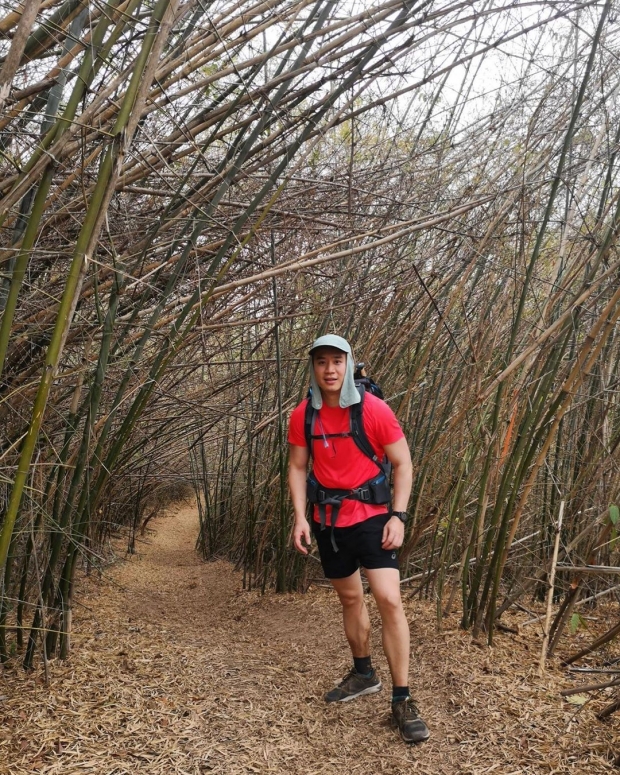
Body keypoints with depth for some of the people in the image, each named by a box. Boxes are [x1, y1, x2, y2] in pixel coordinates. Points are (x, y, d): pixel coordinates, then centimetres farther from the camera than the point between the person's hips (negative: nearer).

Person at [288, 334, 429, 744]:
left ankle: (402, 701, 1)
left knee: (390, 600, -12)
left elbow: (403, 463, -8)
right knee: (350, 598, 18)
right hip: (328, 521, 4)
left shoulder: (374, 409, -14)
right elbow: (298, 467, 5)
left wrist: (398, 516, -15)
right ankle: (364, 673, 39)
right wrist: (300, 516, -5)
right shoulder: (303, 415, -4)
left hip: (371, 516, -4)